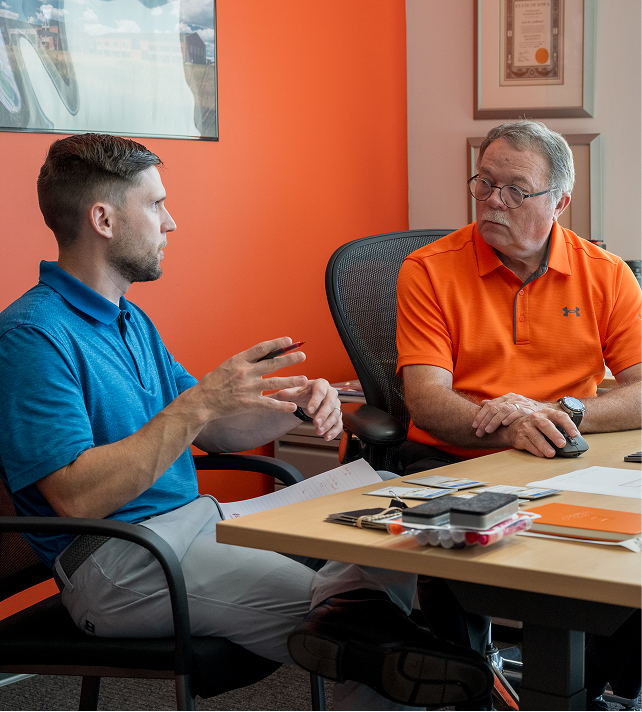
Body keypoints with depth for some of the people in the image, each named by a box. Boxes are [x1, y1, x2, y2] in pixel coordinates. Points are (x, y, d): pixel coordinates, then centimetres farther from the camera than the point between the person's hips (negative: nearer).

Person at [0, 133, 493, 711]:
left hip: (196, 517, 9)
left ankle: (347, 616, -28)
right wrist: (197, 403, -25)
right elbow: (77, 498, -24)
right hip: (116, 563, -9)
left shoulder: (129, 319, 18)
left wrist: (293, 406, -1)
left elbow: (214, 431, 20)